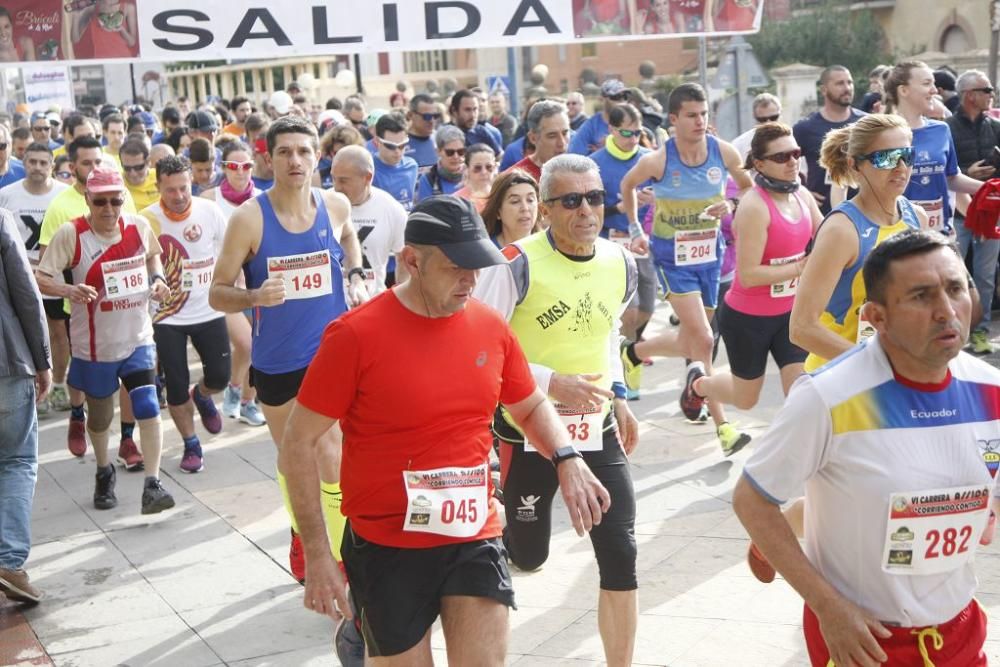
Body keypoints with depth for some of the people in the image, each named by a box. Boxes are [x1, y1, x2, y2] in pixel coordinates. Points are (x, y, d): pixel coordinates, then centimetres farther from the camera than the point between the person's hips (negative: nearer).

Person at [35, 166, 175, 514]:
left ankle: (152, 485, -11)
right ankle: (103, 473, 41)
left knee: (147, 407, -14)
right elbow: (41, 279, -15)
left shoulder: (139, 226, -2)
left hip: (138, 339, 2)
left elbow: (152, 255, 20)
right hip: (94, 344, -1)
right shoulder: (70, 234, -13)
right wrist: (70, 290, -35)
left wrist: (157, 279, 0)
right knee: (99, 415, 15)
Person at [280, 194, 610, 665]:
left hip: (475, 539, 4)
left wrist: (566, 459, -3)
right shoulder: (356, 335, -13)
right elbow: (299, 443, -8)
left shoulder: (491, 327, 0)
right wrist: (317, 554, -11)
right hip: (387, 548, -3)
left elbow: (531, 406, 17)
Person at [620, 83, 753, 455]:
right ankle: (722, 427, -4)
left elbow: (749, 188, 9)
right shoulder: (657, 160, -16)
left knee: (690, 341, 14)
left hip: (709, 254, 4)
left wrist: (730, 205, -11)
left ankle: (635, 353, 45)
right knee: (703, 340, -13)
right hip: (672, 258, -4)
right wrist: (635, 229, 2)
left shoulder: (724, 152, -9)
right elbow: (628, 186, 5)